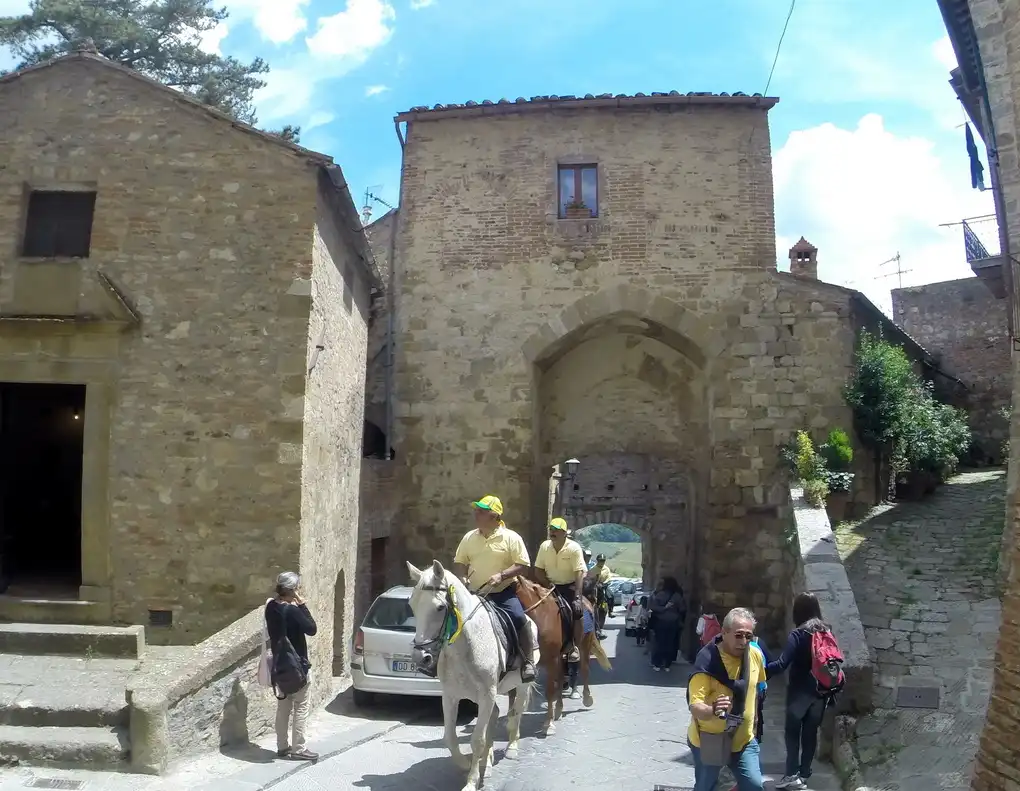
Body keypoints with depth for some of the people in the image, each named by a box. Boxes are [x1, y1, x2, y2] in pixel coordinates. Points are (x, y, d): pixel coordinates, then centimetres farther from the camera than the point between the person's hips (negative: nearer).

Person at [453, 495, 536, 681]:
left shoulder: (511, 537, -7)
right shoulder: (469, 537, 6)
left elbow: (523, 565, -9)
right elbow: (459, 562, 14)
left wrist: (501, 575, -22)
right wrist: (462, 578, -8)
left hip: (504, 592, -5)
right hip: (475, 594, 5)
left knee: (519, 618, -25)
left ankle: (528, 662, -13)